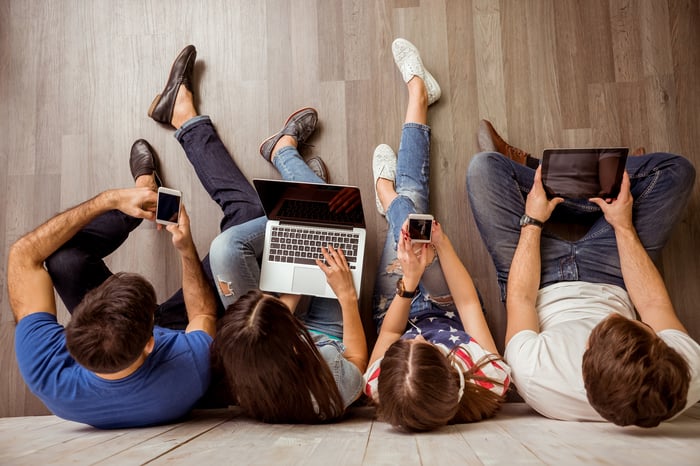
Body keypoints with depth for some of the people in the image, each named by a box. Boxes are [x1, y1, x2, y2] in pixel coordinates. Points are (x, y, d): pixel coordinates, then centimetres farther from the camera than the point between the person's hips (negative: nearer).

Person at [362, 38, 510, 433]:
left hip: (399, 309, 0)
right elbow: (469, 303, -28)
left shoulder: (380, 389, -43)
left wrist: (409, 279, -34)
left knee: (406, 203, 7)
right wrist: (443, 244, -31)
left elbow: (389, 332, -22)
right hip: (448, 312, 0)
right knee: (410, 201, 2)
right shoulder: (491, 384, -44)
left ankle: (389, 196, 51)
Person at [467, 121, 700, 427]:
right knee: (675, 170, -2)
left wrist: (532, 221, -12)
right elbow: (654, 304, -15)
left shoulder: (532, 375, -42)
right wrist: (624, 226, -9)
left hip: (545, 289, -2)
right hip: (610, 283, 2)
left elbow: (519, 298, -22)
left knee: (485, 166, -12)